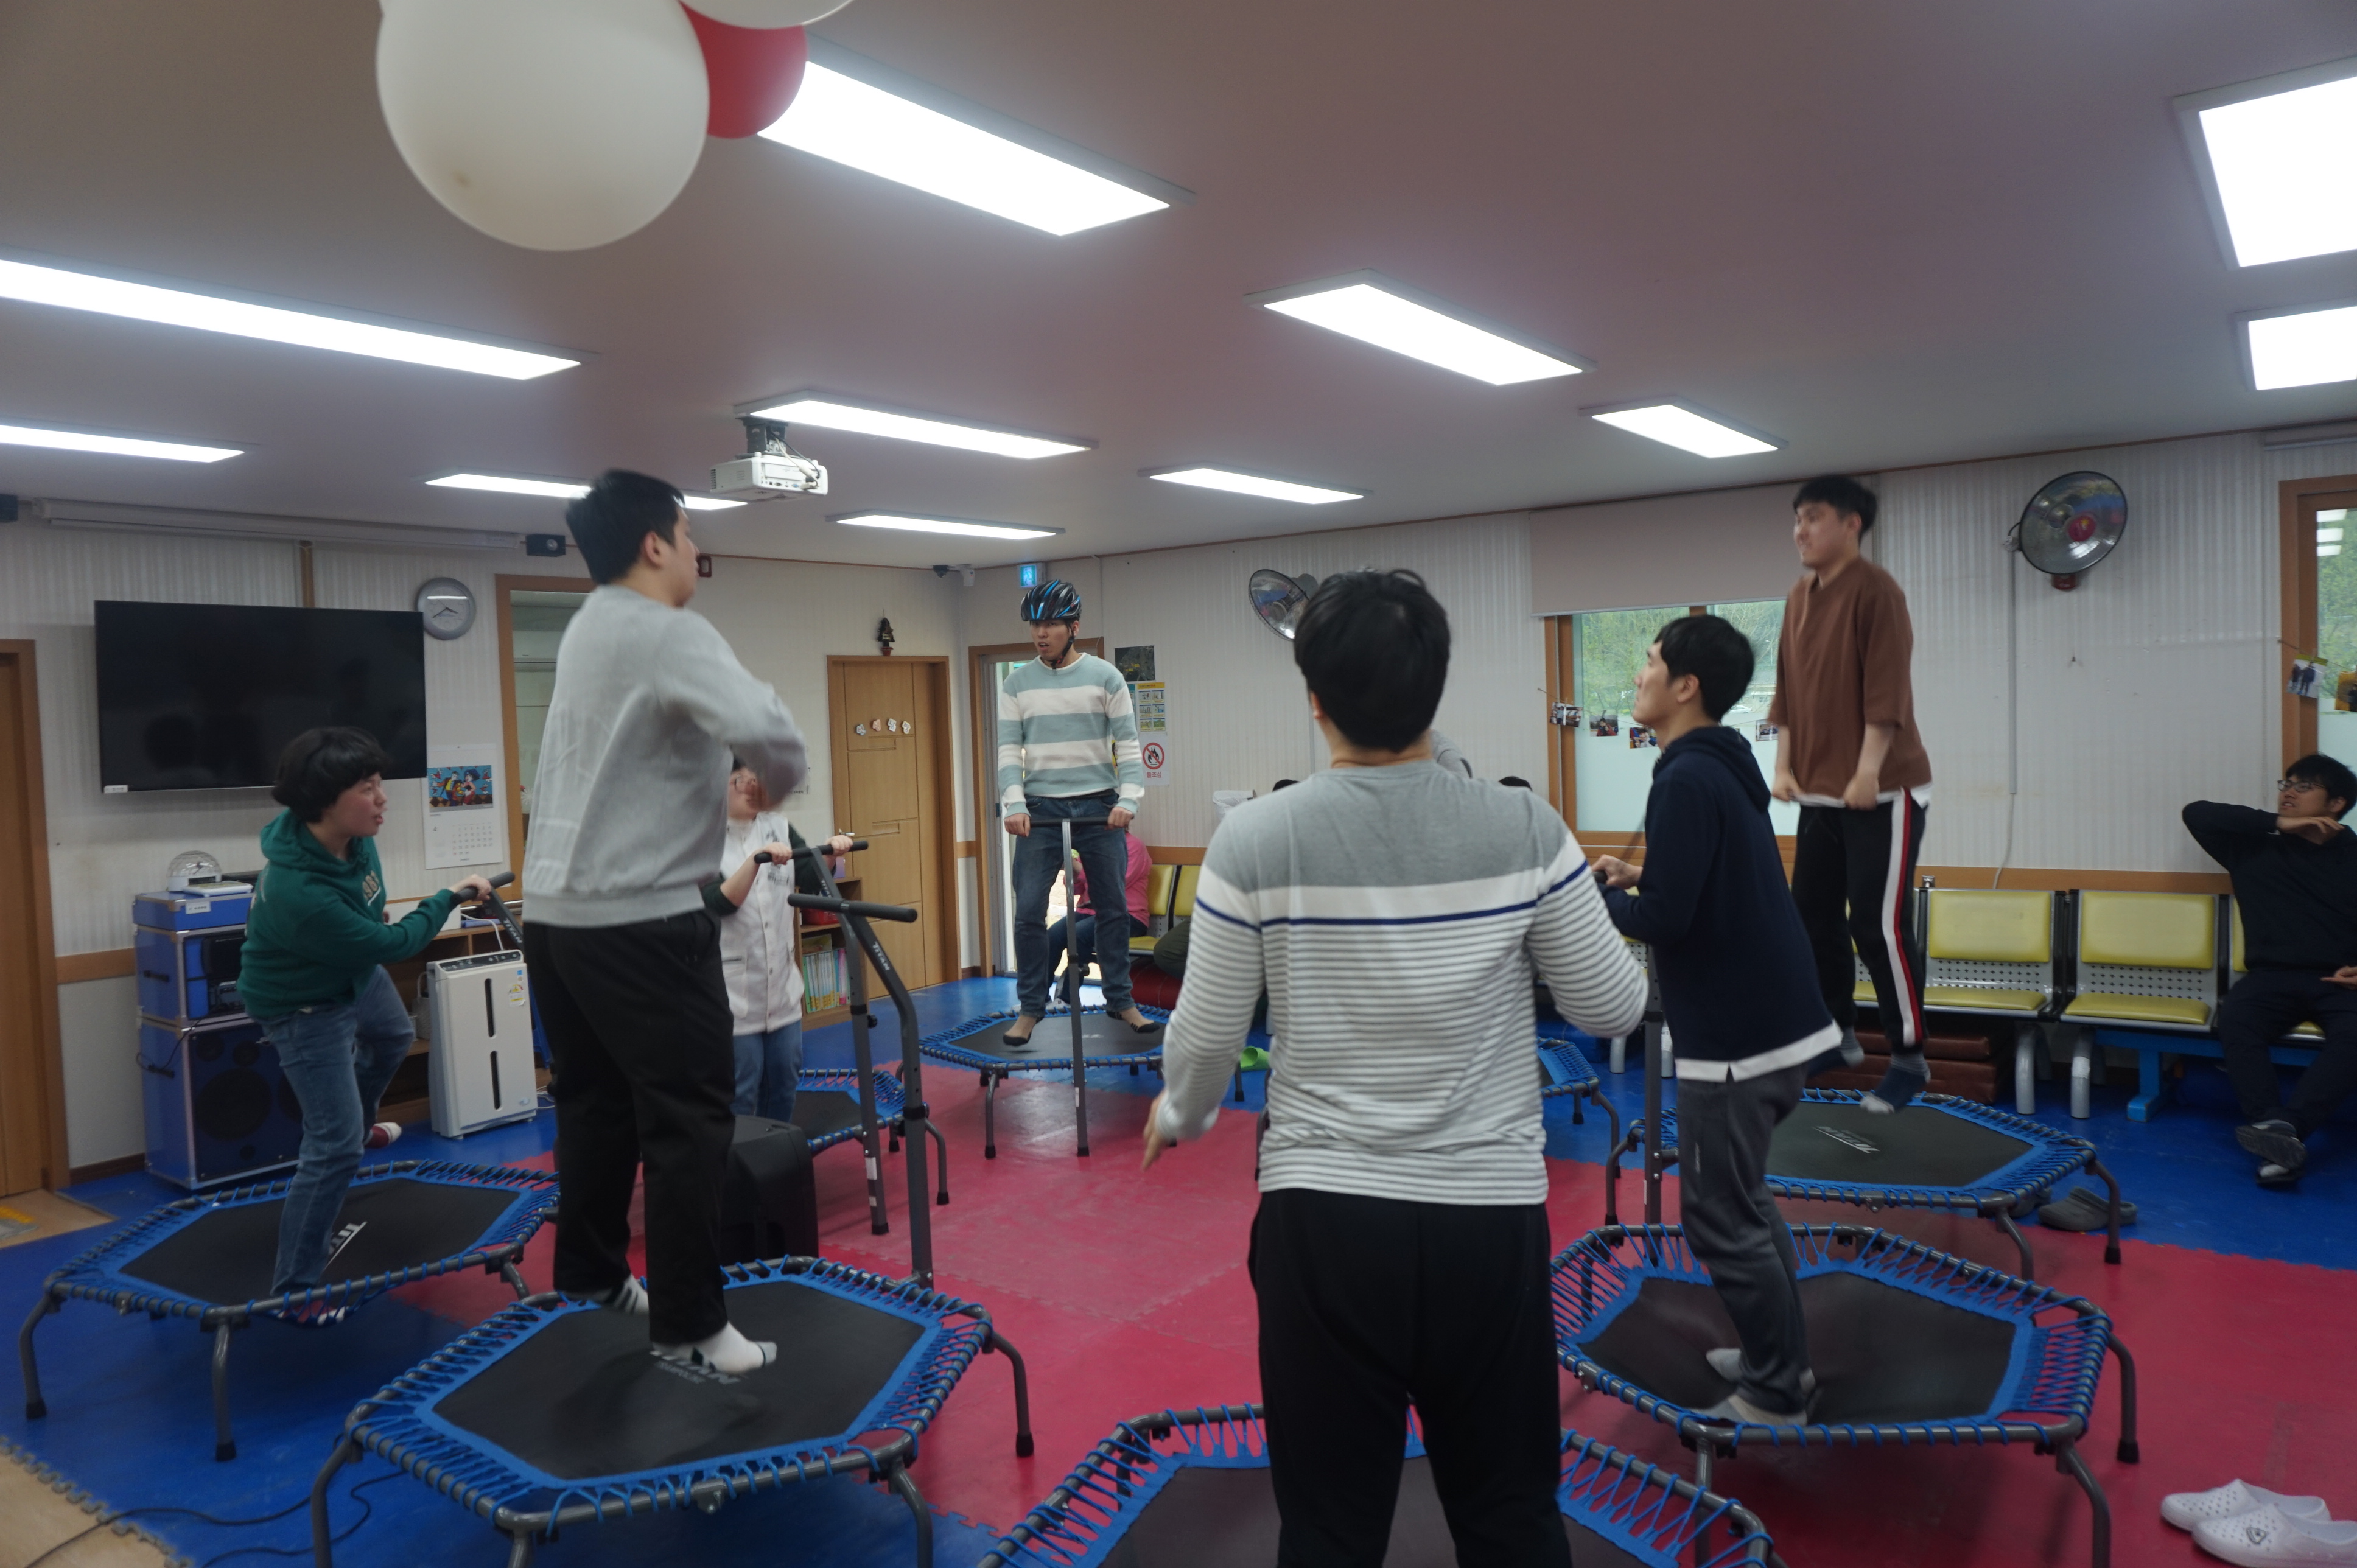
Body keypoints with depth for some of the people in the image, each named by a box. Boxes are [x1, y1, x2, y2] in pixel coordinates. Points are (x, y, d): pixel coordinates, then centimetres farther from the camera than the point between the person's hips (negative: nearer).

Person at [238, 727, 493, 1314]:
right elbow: (390, 944, -28)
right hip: (306, 1007, -9)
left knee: (394, 1039, 35)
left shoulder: (350, 834, -21)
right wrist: (448, 898, -18)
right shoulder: (300, 891, -43)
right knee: (334, 1146, -7)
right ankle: (293, 1287, 7)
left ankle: (356, 1123, 64)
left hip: (354, 971, 9)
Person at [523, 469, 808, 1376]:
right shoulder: (669, 634, -15)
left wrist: (723, 792, 10)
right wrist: (780, 784, -10)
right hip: (640, 919, -9)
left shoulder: (590, 627, 14)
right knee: (689, 1118, -2)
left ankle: (590, 1273, 33)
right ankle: (689, 1326, 4)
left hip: (556, 908, 10)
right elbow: (764, 730, -30)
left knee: (595, 1098, 20)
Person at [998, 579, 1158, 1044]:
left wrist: (1128, 800, -14)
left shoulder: (1105, 677, 1)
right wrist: (1015, 805, -12)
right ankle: (1031, 1007, 9)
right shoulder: (1017, 683, 5)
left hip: (1098, 806, 0)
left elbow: (1128, 745, -1)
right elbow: (1009, 751, 2)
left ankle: (1120, 1001, 19)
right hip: (1041, 809, 1)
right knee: (1029, 910, -4)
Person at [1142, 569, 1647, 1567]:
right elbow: (1614, 1009, 1)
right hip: (1492, 1218, 1)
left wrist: (1178, 1116, 18)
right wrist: (1577, 919, 21)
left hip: (1324, 1217, -1)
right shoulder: (1526, 832, -8)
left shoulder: (1255, 839, -10)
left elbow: (1205, 1037, -3)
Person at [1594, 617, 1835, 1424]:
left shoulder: (1686, 781, -19)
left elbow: (1665, 919, -23)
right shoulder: (1725, 768, 10)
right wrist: (1636, 876, 9)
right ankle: (1779, 1356, 33)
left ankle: (1774, 1399, 14)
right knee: (1744, 1199, 22)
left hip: (1734, 1038, -10)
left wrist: (1596, 894, -7)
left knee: (1719, 1219, 2)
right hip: (1776, 1021, 10)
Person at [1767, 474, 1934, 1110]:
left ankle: (1909, 1058, 8)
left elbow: (1886, 688, -17)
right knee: (1813, 913, 11)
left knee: (1879, 922, -6)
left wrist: (1868, 772, -20)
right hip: (1819, 792, 8)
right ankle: (1838, 1032, 26)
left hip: (1882, 792, -7)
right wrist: (1785, 764, 9)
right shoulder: (1799, 597, 12)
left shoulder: (1875, 590, -11)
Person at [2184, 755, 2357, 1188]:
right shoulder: (2256, 847, 16)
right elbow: (2197, 813, 4)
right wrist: (2278, 824, -1)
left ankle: (2288, 1126, -42)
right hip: (2273, 976, 1)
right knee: (2234, 1019, -32)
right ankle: (2281, 1136, -41)